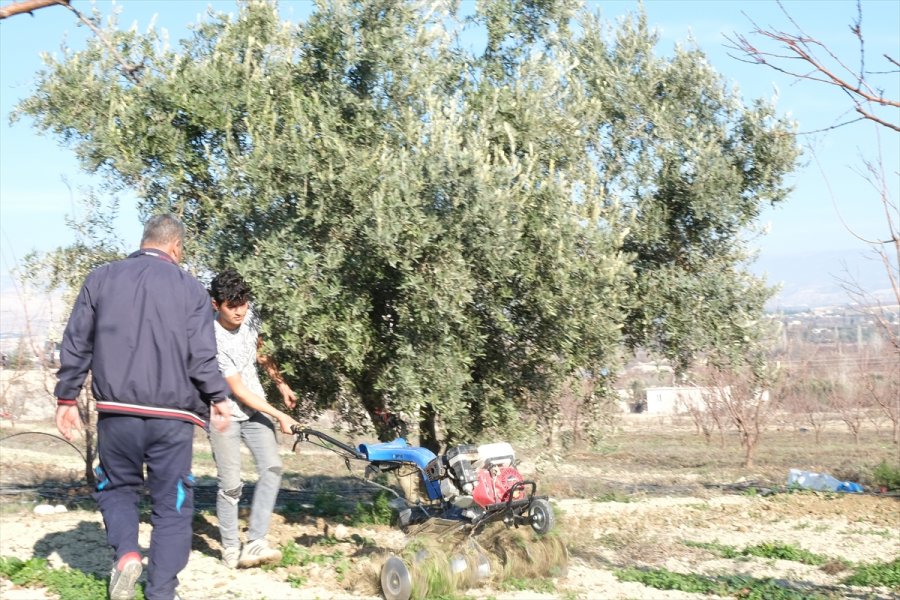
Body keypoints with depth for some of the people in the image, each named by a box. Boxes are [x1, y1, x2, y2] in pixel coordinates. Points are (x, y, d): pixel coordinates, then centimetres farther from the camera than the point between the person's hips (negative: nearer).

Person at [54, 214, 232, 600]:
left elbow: (76, 344, 7)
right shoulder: (189, 288, 0)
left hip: (117, 411, 2)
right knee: (172, 506, 7)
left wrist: (66, 397, 14)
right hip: (172, 416, -1)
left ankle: (126, 553, -5)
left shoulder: (101, 278, 6)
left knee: (116, 488, 20)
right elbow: (202, 355, -5)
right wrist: (218, 398, 9)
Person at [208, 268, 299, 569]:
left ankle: (255, 543, -11)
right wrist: (279, 416, -19)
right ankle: (230, 548, 13)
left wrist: (281, 384, 16)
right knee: (231, 485, -5)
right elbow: (238, 391, -20)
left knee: (272, 467, -11)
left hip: (255, 410, 6)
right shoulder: (213, 341, -25)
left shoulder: (249, 318, -6)